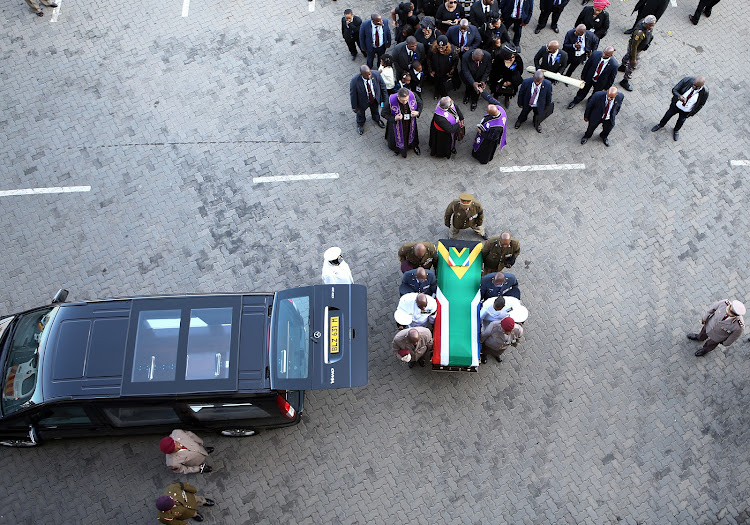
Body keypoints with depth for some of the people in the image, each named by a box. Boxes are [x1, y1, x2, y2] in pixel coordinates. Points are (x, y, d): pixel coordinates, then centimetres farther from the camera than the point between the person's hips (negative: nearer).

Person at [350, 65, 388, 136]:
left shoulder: (376, 74, -32)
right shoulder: (355, 81, -39)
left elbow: (382, 86, -14)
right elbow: (353, 95, -23)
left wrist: (385, 99, -4)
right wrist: (354, 107, -11)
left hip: (375, 99, 2)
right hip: (363, 101, -2)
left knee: (375, 110, 35)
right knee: (361, 112, 30)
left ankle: (377, 119, 71)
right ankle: (360, 124, 65)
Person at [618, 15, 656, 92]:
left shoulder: (648, 23, -20)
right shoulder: (640, 32, -45)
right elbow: (634, 46, -35)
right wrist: (633, 58, -24)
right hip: (635, 50, -9)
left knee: (628, 55, 35)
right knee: (632, 65, 10)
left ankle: (622, 66, 65)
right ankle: (625, 81, 30)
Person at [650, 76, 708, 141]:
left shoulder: (704, 92, -31)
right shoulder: (687, 80, -32)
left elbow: (700, 104, -13)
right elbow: (674, 90, -22)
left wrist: (691, 114, -4)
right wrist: (679, 96, -42)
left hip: (686, 111, 0)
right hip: (676, 105, 0)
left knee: (680, 121, 27)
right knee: (668, 115, 26)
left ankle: (676, 130, 60)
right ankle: (661, 125, 58)